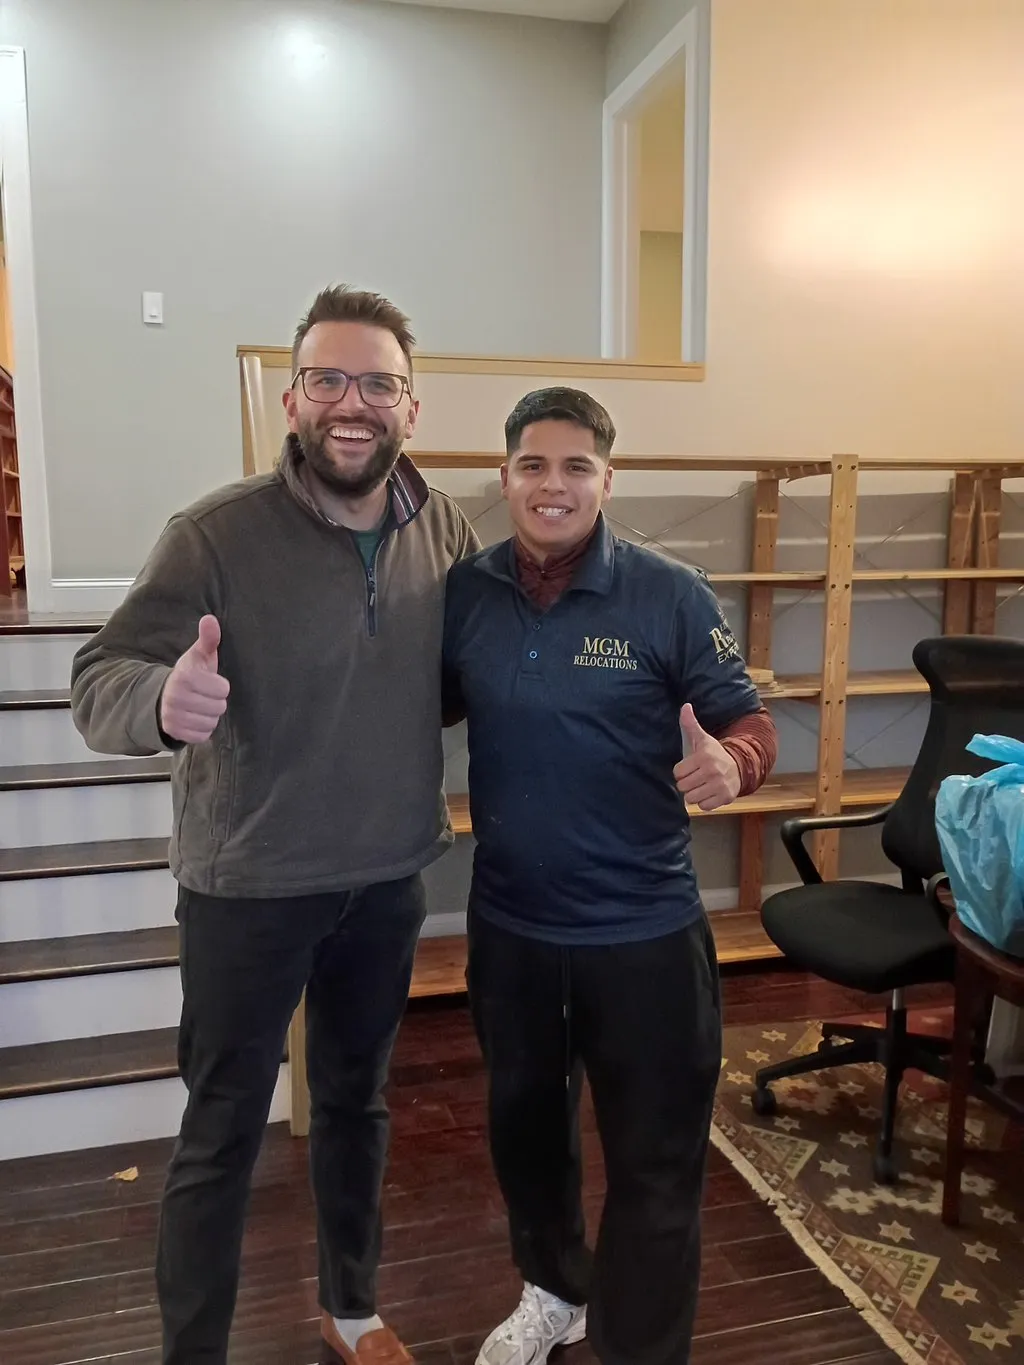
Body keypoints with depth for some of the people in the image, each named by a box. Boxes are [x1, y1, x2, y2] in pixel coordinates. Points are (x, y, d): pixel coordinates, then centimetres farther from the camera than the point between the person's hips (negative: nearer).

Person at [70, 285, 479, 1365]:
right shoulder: (217, 534, -18)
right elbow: (96, 680, -20)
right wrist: (162, 697, -42)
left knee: (356, 1103, 23)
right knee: (222, 1136, 12)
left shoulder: (446, 530, -5)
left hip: (388, 883, 5)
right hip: (247, 890, -4)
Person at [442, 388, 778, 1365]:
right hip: (508, 924, 4)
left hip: (643, 931, -3)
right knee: (522, 1120, 26)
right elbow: (426, 708, 10)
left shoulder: (670, 595, -13)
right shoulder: (463, 592, -3)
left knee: (654, 1164, 12)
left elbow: (749, 720, -10)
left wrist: (731, 763, -30)